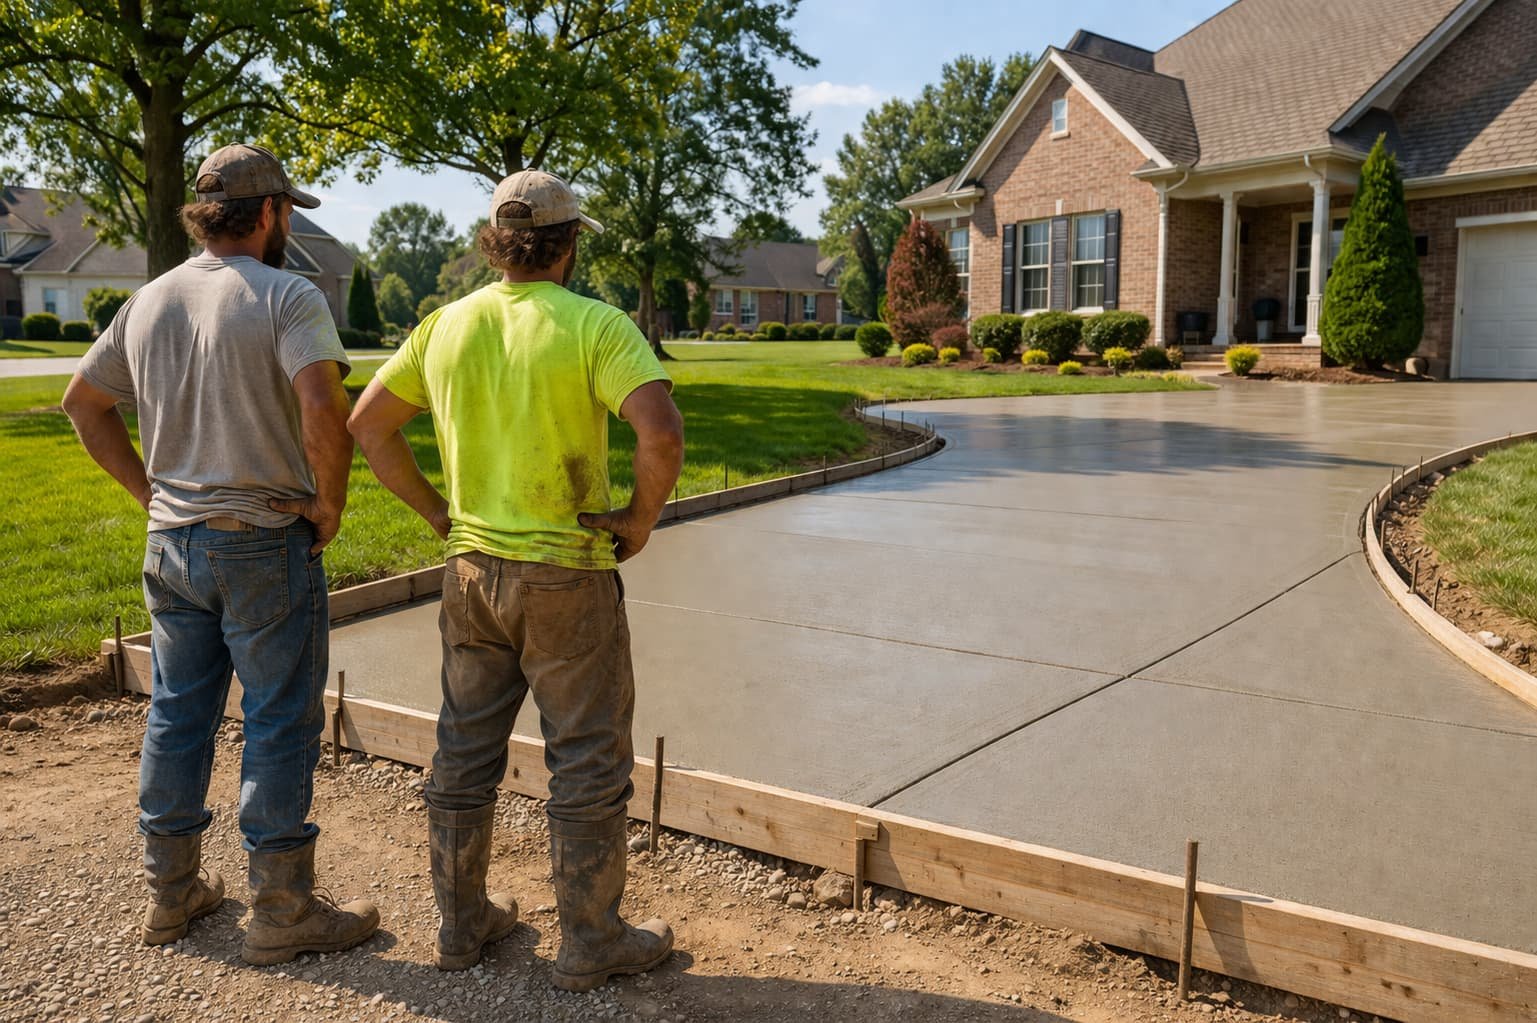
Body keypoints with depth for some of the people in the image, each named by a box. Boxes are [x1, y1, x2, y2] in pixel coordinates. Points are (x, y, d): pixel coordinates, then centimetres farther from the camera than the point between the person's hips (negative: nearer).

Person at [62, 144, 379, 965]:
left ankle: (171, 892, 30)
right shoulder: (287, 297, -13)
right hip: (265, 545, -7)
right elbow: (323, 407, -27)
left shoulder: (149, 301, 9)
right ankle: (282, 913, 12)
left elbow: (83, 403, 17)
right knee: (279, 726, 2)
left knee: (178, 716, 16)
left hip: (172, 543, 7)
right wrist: (331, 503, -14)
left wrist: (149, 491, 15)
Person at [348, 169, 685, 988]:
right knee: (588, 764, 7)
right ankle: (591, 942, 19)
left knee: (466, 752, 16)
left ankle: (462, 921, 30)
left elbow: (367, 423, 10)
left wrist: (436, 510, 13)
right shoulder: (596, 325, -14)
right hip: (568, 579, -5)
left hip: (472, 571, 6)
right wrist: (642, 516, -11)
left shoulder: (446, 325, 3)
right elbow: (661, 431, -27)